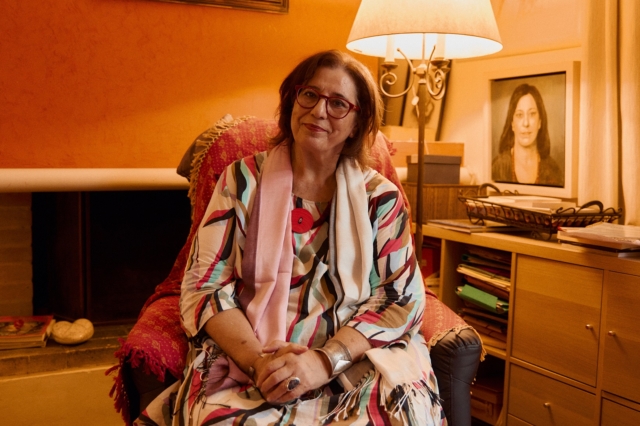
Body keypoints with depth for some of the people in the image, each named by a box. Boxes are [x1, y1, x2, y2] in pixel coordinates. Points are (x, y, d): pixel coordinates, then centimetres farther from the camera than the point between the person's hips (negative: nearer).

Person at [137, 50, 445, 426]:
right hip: (248, 356, -1)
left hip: (357, 360, 1)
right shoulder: (243, 180, 6)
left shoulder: (380, 196, 6)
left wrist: (325, 360, -16)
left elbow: (404, 296, 0)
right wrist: (259, 360, -16)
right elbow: (204, 285, 1)